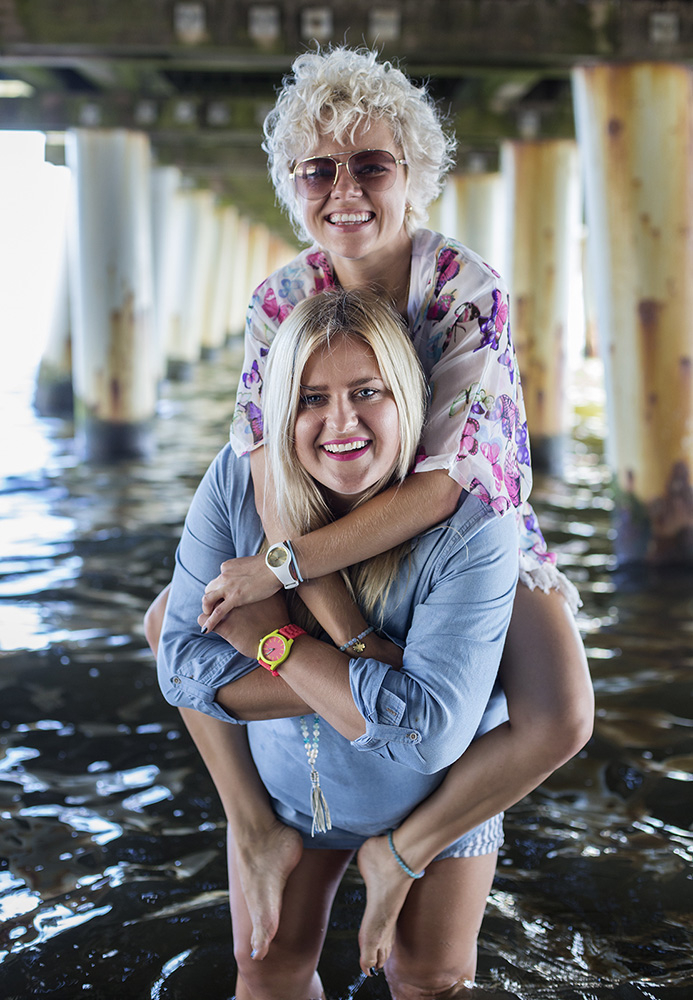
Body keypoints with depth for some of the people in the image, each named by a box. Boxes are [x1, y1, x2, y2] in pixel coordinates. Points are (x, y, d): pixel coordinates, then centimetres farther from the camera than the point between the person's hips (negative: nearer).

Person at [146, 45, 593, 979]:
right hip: (342, 547, 4)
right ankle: (256, 829, 5)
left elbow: (439, 483, -31)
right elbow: (275, 483, -22)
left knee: (559, 720, -28)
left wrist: (281, 568, -33)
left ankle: (404, 850, -4)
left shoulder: (468, 289, -24)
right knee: (172, 619, -3)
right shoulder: (280, 302, -13)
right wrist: (349, 635, -32)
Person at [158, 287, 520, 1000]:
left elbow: (430, 732, -38)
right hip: (283, 783, 2)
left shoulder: (472, 529, -32)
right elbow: (182, 663, -21)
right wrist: (364, 688, -31)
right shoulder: (238, 481, -21)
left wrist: (276, 641, -31)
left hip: (434, 802, -2)